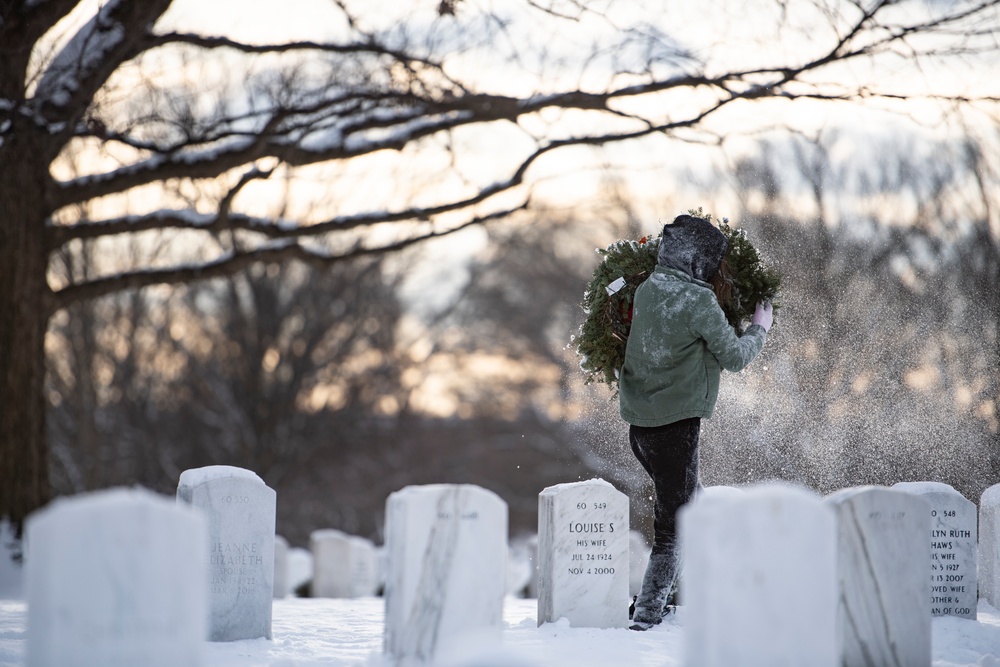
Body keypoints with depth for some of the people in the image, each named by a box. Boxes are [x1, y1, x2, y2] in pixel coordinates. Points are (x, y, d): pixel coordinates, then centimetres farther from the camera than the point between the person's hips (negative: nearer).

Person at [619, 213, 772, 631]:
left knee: (686, 505, 24)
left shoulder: (646, 290, 7)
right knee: (674, 525, -3)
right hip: (675, 424, -8)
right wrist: (759, 328, 9)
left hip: (639, 422, 8)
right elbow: (735, 357, -8)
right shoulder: (698, 300, -14)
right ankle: (647, 615, -8)